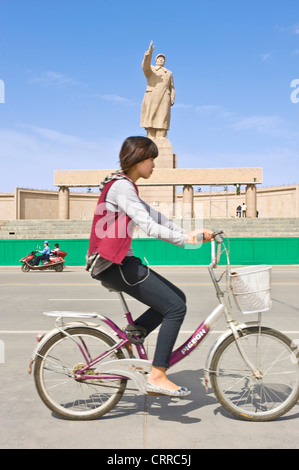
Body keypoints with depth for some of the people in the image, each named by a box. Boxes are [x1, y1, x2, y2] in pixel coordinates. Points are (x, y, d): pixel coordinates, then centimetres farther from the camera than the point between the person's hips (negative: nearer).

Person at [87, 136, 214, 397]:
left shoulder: (124, 186, 20)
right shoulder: (122, 186, -12)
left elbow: (155, 216, 16)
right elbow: (148, 226, -25)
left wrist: (189, 233, 7)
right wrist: (185, 239, -28)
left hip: (117, 262, 10)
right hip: (114, 264, -10)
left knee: (177, 298, 10)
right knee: (176, 307, -10)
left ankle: (127, 338, 12)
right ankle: (157, 376, -5)